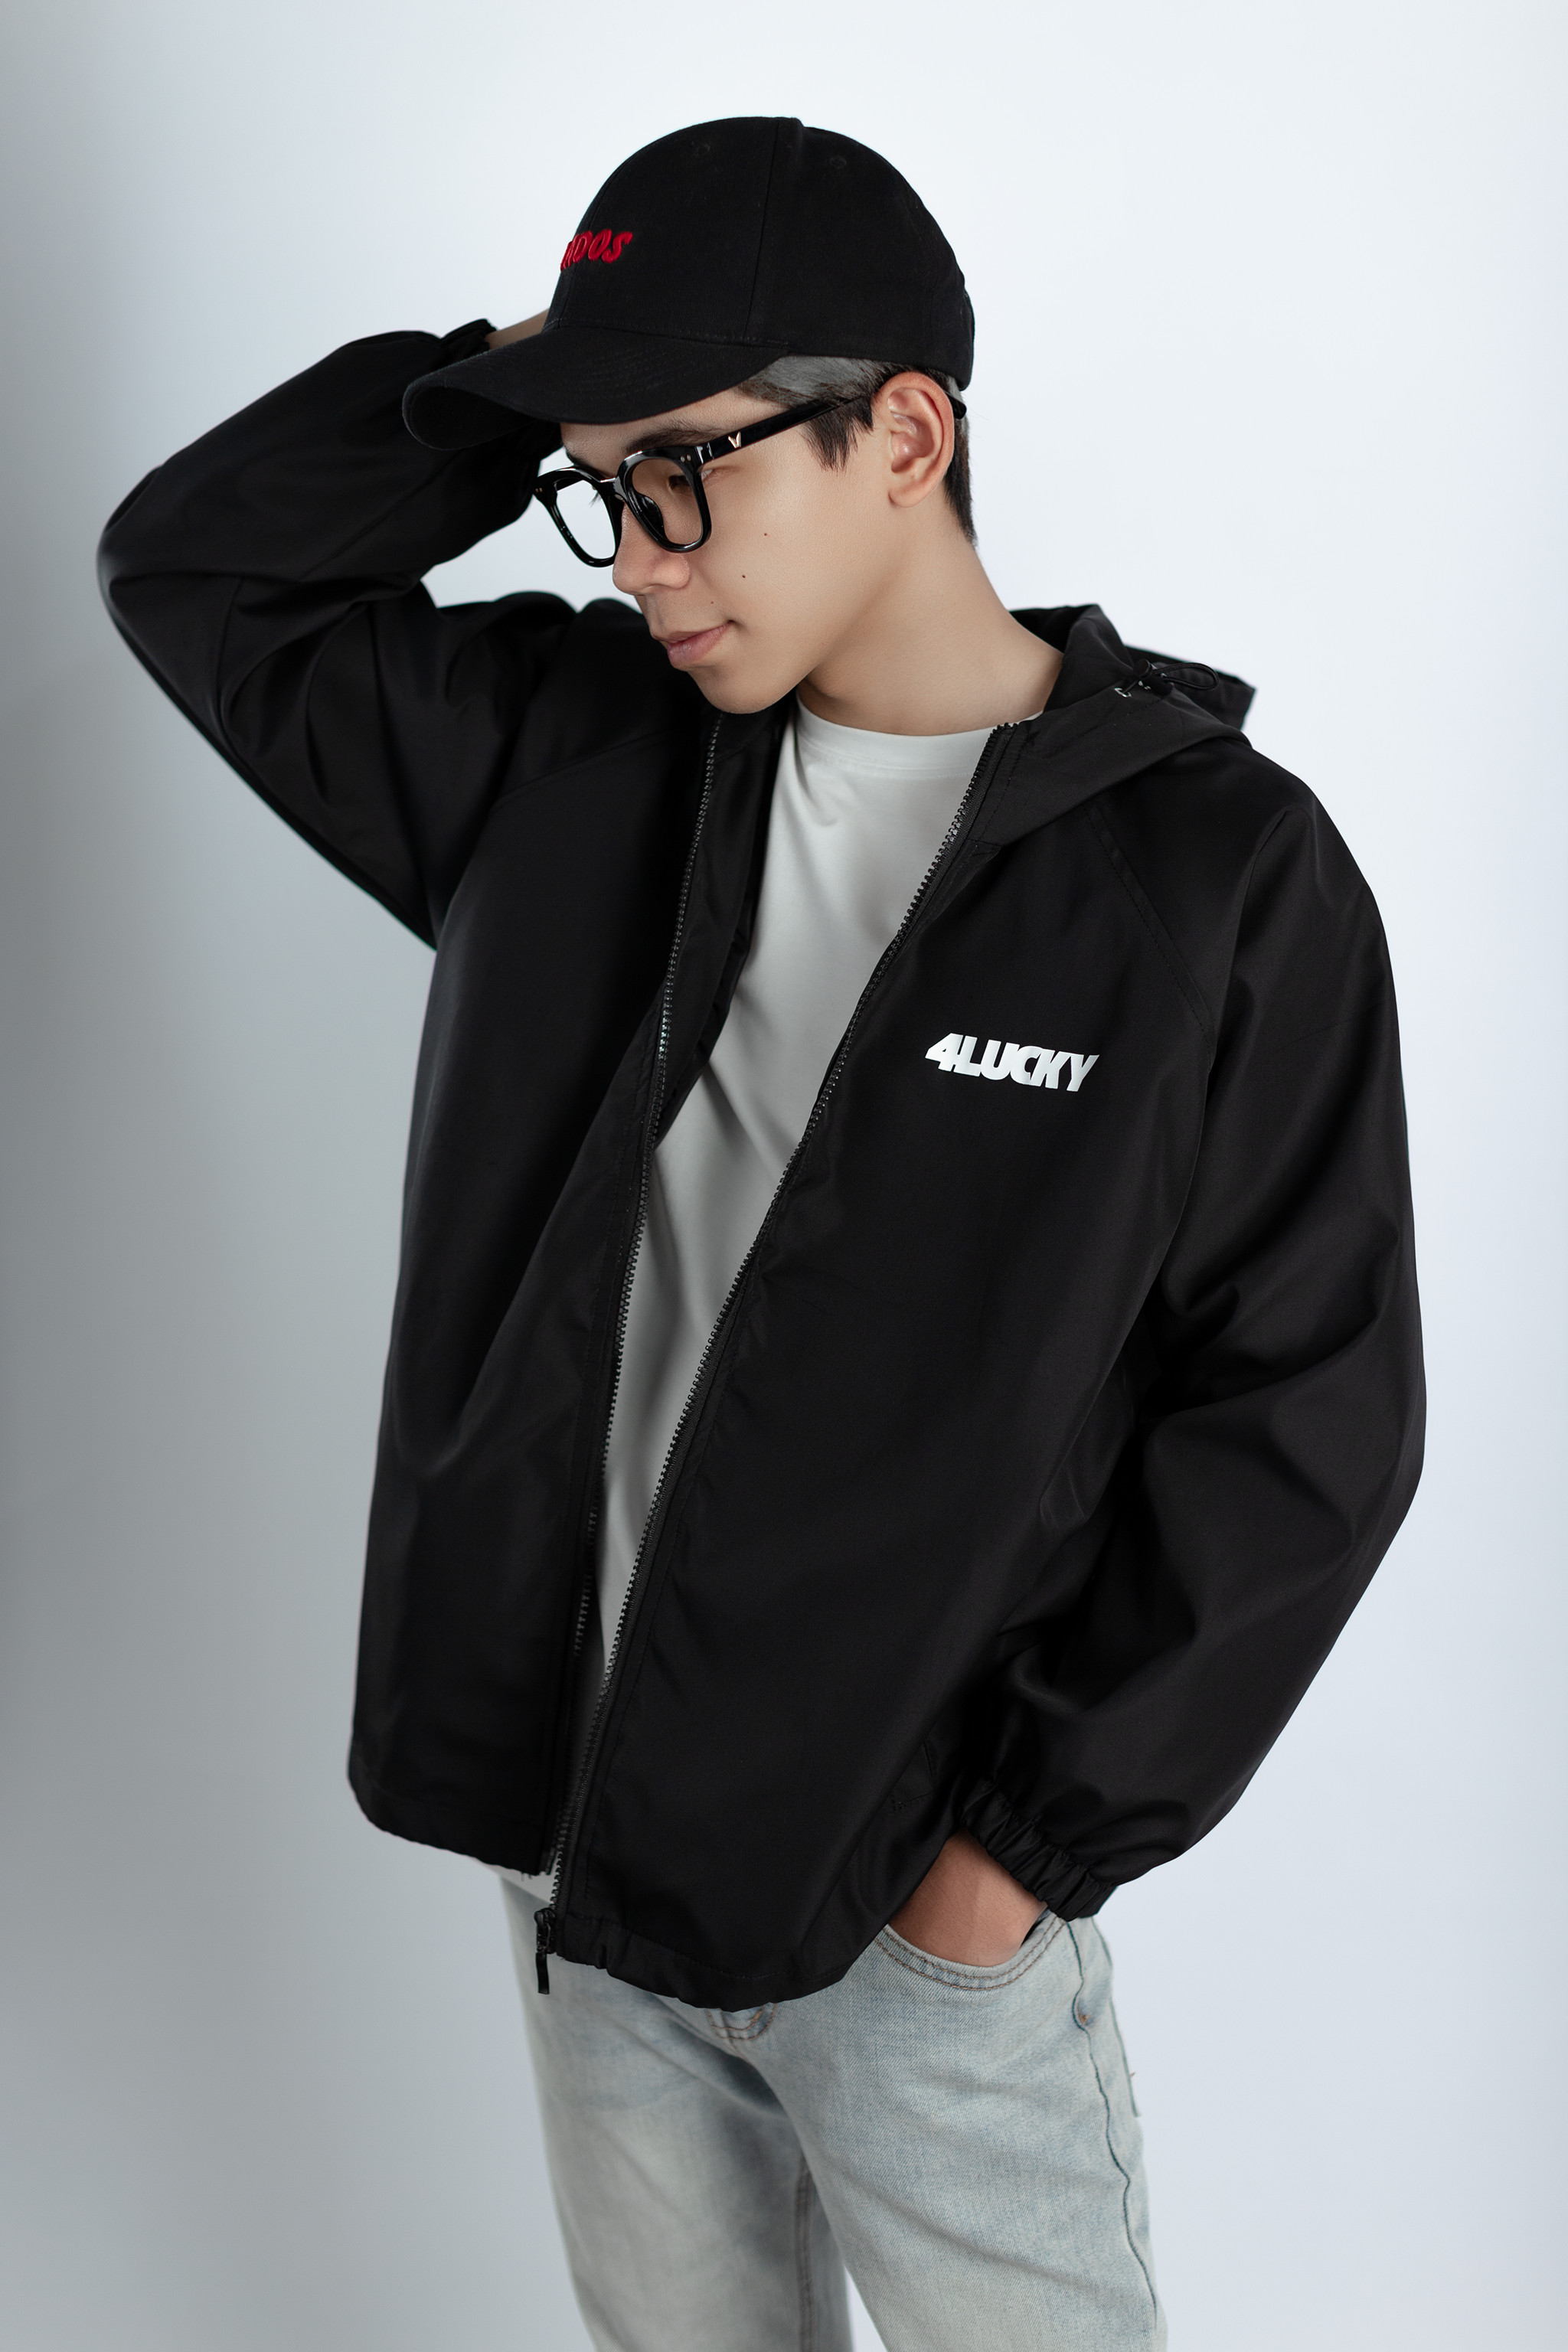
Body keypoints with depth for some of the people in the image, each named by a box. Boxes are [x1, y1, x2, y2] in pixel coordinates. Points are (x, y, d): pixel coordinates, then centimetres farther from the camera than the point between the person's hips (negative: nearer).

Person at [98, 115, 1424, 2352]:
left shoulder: (1222, 871, -13)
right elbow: (193, 566, 8)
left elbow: (1302, 1419, -11)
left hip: (920, 1912, -4)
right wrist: (514, 391, -5)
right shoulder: (568, 756, 0)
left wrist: (1032, 1841, -11)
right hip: (582, 1834, 5)